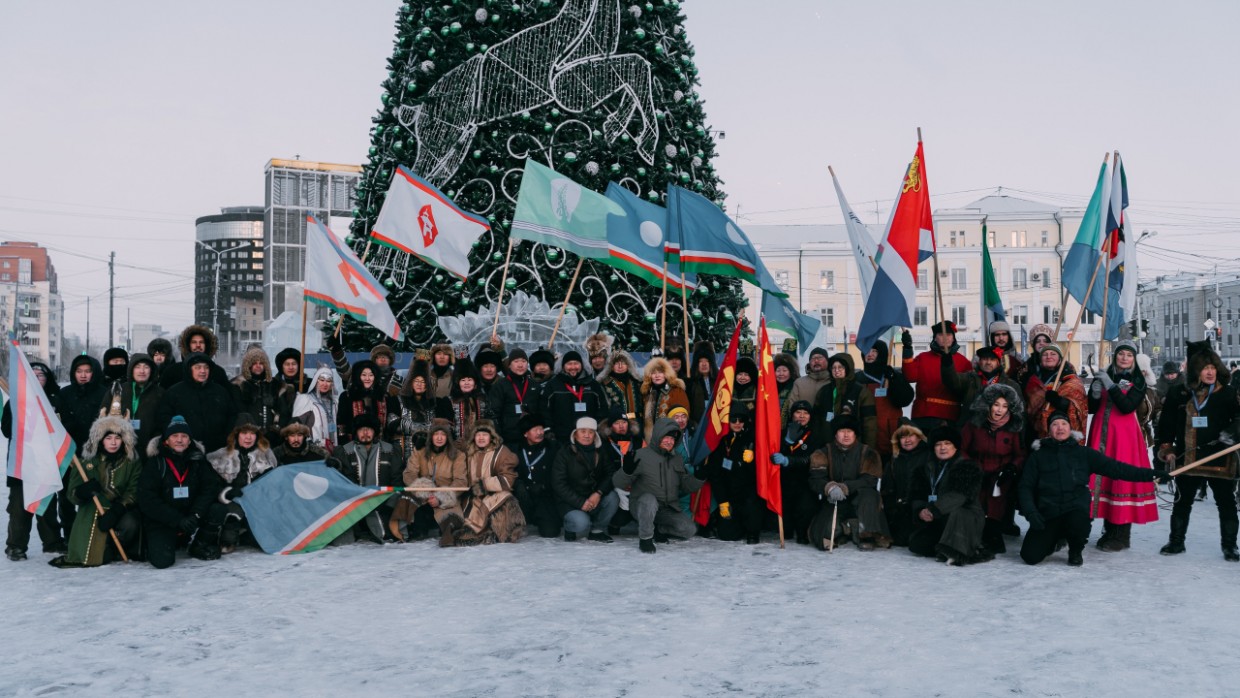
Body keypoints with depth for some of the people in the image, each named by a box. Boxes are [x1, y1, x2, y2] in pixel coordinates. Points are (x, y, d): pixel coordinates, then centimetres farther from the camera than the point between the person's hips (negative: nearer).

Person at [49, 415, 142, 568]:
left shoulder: (133, 462, 2)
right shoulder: (88, 461, 4)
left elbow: (134, 492, -8)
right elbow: (72, 494, -1)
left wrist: (116, 511, -26)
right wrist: (84, 490, -26)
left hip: (123, 510, -1)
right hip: (94, 510, 2)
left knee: (129, 524, -33)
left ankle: (107, 551, -5)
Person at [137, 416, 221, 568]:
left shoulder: (198, 460, 4)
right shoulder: (155, 463, -4)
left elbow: (210, 487, -6)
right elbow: (147, 500, -11)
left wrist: (195, 515, -23)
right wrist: (177, 520, -21)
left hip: (191, 518, 2)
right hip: (161, 523, -2)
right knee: (162, 559, -26)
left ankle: (200, 545, 4)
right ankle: (156, 545, 11)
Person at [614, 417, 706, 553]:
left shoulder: (677, 459, 11)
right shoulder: (642, 455, -8)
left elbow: (686, 487, 13)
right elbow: (618, 482, -12)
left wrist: (699, 477, -6)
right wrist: (627, 470, -34)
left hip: (668, 510, 5)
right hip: (642, 505, -5)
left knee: (690, 529, -13)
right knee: (649, 499, -38)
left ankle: (658, 528, 14)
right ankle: (645, 537, -18)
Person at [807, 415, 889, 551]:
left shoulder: (868, 453, -2)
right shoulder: (824, 453, 1)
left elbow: (869, 480, -14)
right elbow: (815, 479, -12)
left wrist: (844, 488, -29)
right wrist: (830, 487, -35)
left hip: (859, 502, 0)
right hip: (833, 502, 1)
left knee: (868, 493, -34)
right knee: (821, 536, -24)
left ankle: (868, 534, -26)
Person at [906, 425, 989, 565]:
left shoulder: (968, 467, -7)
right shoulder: (926, 468, 13)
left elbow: (959, 495, -22)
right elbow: (916, 494, 5)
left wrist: (934, 510, -32)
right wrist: (921, 510, -19)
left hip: (967, 519, -7)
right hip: (936, 522, 7)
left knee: (953, 514, -39)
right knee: (916, 543, -14)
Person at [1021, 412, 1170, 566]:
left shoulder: (1084, 453, 9)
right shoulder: (1037, 456, 8)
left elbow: (1115, 468, 5)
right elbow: (1026, 487, 6)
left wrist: (1151, 474, -3)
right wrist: (1031, 512, -10)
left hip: (1076, 509, 0)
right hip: (1047, 514, 0)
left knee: (1078, 521, -36)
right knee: (1031, 556, -17)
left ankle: (1075, 551, -1)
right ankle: (1052, 538, 20)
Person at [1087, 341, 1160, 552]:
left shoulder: (1138, 381, 1)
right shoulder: (1103, 377, 12)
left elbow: (1127, 407, -14)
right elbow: (1091, 409, 12)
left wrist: (1111, 386, -18)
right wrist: (1095, 395, -8)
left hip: (1124, 437, -4)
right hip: (1102, 435, 4)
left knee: (1122, 478, -7)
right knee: (1103, 476, 2)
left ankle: (1121, 535, -2)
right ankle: (1109, 531, 12)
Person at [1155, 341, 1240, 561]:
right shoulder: (1178, 394, 2)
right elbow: (1166, 423, 8)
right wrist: (1166, 449, 5)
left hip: (1220, 459, -1)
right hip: (1187, 459, 2)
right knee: (1182, 502, 13)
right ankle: (1176, 541, 26)